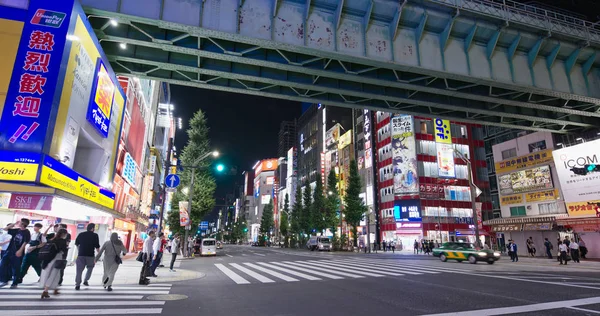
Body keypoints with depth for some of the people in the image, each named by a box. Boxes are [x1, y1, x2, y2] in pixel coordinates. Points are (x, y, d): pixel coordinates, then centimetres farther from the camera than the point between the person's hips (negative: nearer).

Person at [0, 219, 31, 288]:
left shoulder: (26, 232, -10)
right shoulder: (16, 230, 8)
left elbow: (25, 242, -15)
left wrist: (20, 250, -23)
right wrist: (14, 224, 4)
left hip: (18, 252, -6)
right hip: (9, 250, 7)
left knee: (16, 268, 1)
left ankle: (14, 283, 12)